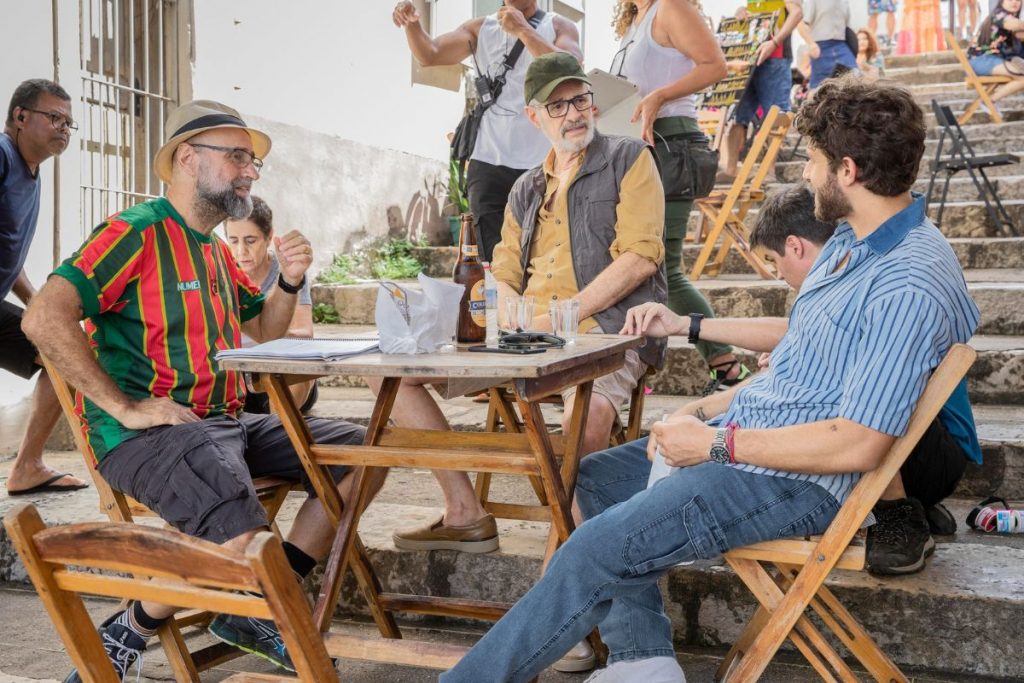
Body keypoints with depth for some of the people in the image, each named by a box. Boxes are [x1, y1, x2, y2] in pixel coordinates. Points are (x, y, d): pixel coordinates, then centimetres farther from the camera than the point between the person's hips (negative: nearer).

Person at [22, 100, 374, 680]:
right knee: (244, 539, -33)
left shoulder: (216, 250, 20)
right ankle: (126, 635, -3)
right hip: (147, 434, -9)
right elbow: (45, 318, -21)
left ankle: (260, 612, 5)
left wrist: (290, 281, 8)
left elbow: (264, 330, 29)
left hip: (224, 421, 9)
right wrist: (124, 407, -20)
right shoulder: (137, 232, -9)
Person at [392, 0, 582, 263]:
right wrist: (411, 24, -20)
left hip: (543, 165, -1)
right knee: (495, 260, -3)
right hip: (490, 164, 1)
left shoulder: (558, 27, 5)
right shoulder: (481, 29, 11)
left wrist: (523, 29, -18)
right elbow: (429, 55, -1)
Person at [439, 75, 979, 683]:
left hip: (797, 481, -11)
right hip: (746, 437, 11)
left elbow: (858, 445, -28)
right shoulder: (853, 240, 8)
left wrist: (717, 444, -20)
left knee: (593, 551, -17)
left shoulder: (911, 285, -25)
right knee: (598, 476, 16)